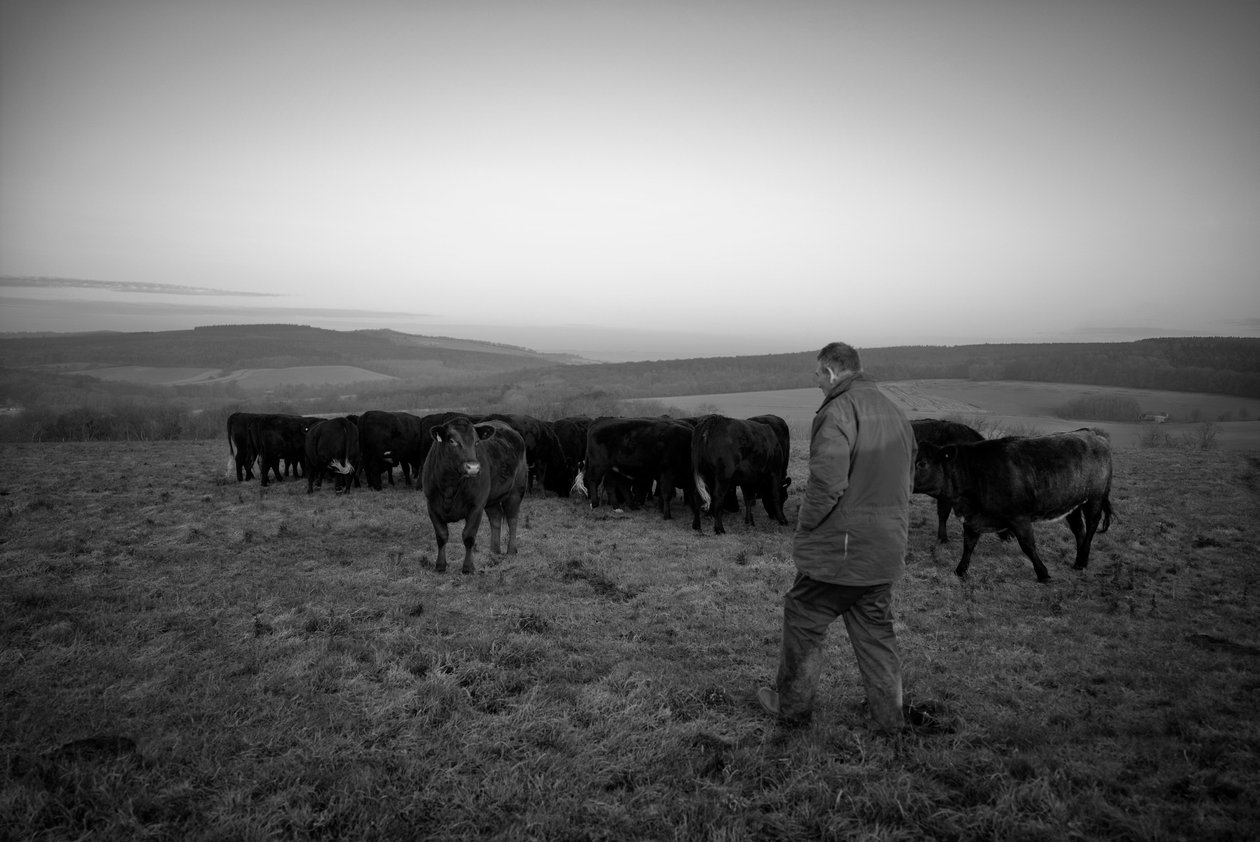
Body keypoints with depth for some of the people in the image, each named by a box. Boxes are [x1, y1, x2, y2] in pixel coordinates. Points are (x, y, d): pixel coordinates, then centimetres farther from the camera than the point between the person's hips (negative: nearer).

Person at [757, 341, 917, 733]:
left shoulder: (838, 411, -18)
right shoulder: (896, 413, 10)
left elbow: (827, 482, -27)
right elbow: (907, 480, 17)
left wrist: (805, 527, -13)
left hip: (838, 549, -7)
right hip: (887, 550, 8)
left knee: (803, 623, 10)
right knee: (875, 630, 20)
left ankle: (792, 706, 24)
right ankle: (890, 715, 29)